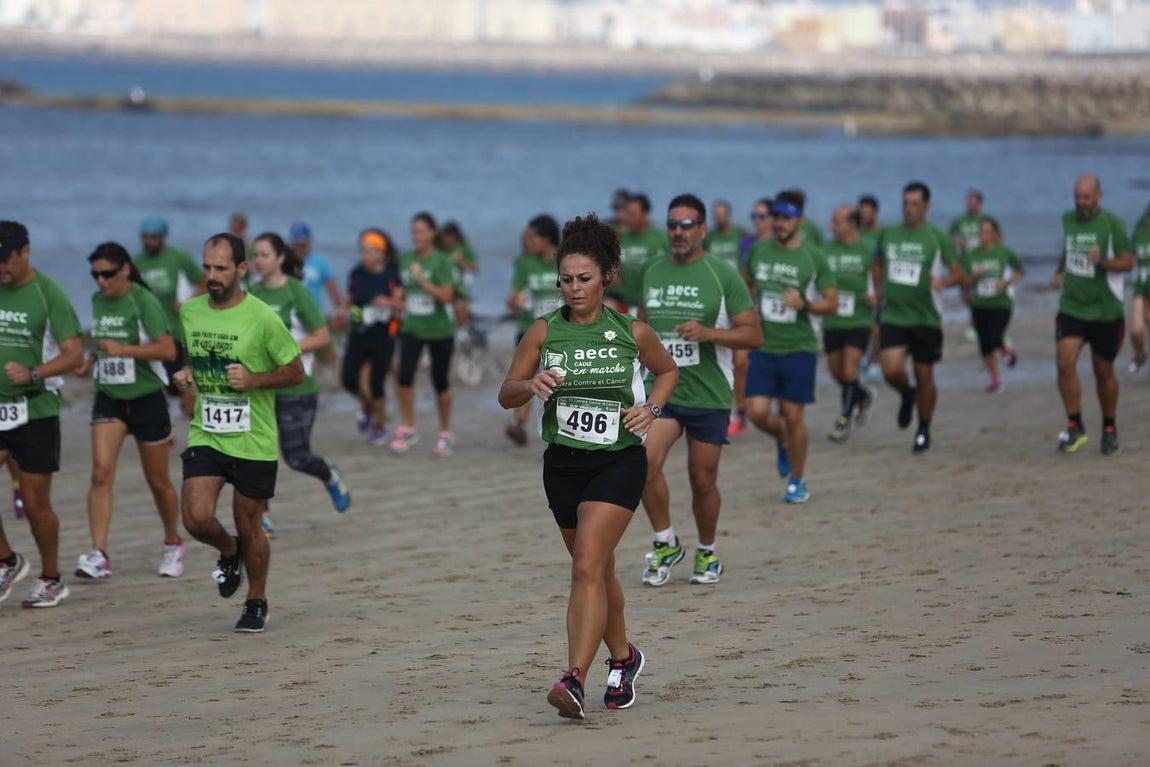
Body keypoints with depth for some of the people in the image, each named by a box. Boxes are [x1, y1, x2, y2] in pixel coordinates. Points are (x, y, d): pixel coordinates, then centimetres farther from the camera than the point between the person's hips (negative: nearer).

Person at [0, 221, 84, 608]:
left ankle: (51, 580, 20)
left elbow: (74, 354, -13)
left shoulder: (48, 293, -9)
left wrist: (33, 374, -27)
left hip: (36, 408, -4)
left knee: (35, 503, 2)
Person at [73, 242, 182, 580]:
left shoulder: (143, 302, -14)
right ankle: (99, 556, -18)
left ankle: (173, 545, 32)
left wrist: (122, 349, -27)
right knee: (101, 473, -14)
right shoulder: (98, 300, 6)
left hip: (147, 398, -4)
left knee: (157, 481, 9)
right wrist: (90, 361, 6)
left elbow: (167, 350, -21)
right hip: (109, 398, 4)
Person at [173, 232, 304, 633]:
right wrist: (185, 375, 0)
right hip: (205, 435, 3)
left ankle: (257, 602, 28)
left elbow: (296, 372, -3)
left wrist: (254, 380, -19)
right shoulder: (189, 311, 4)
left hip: (254, 440, -3)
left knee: (248, 526, 6)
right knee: (196, 518, -13)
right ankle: (229, 551, 23)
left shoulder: (263, 318, -10)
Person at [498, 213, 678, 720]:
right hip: (563, 463, 3)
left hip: (618, 461, -3)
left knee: (587, 567, -18)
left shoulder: (632, 332, -3)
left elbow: (667, 370, 16)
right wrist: (532, 385, -19)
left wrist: (651, 409, -3)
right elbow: (506, 396, 3)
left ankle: (575, 680, -25)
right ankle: (623, 659, 39)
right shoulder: (544, 331, -1)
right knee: (597, 569, 17)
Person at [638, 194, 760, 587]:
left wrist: (708, 333, -21)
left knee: (703, 479, 6)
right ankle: (665, 543, -2)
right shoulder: (652, 272, 9)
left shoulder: (723, 275, -4)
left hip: (709, 394, -2)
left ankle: (707, 553, 28)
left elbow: (753, 334, -7)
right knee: (645, 462, -20)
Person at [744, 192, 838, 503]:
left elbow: (832, 302, -2)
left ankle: (797, 482, 17)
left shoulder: (813, 257, -4)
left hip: (798, 347, -3)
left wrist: (804, 304, -20)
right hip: (763, 346, 3)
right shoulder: (759, 251, 5)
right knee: (757, 411, -8)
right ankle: (783, 442, 27)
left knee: (793, 416, 0)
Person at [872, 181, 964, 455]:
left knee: (924, 378, 6)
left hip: (926, 318, -2)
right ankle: (907, 395, 20)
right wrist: (879, 291, 13)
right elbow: (878, 263, 25)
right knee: (891, 371, -16)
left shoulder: (937, 237, -4)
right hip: (893, 316, 2)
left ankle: (924, 434, 24)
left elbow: (958, 273, -6)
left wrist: (943, 282, -27)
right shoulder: (888, 234, 6)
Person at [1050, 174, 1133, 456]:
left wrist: (1103, 261, -29)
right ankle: (1075, 427, -7)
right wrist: (1059, 272, 14)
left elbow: (1128, 261, -12)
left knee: (1104, 372, 8)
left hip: (1106, 311, -3)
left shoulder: (1112, 223, -9)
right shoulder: (1068, 220, 6)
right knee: (1065, 363, -16)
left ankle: (1110, 431, 26)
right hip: (1071, 308, 3)